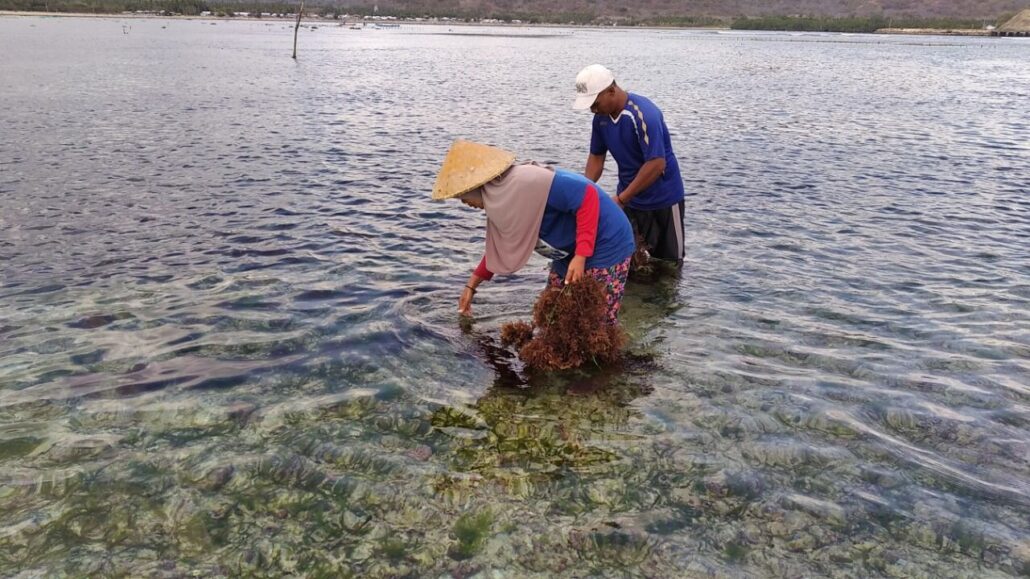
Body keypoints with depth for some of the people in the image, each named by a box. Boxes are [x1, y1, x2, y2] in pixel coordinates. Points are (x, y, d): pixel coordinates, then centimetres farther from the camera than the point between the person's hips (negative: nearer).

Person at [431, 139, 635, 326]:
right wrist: (472, 285, 19)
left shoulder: (527, 182, -29)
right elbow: (500, 248, 16)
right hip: (570, 251, 9)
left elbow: (587, 195, -29)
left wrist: (580, 256, -30)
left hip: (605, 244, -9)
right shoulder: (498, 198, 2)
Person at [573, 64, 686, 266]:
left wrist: (620, 199, -28)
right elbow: (596, 156, 6)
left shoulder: (644, 114, -27)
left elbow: (656, 164, -31)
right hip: (628, 198, 6)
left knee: (667, 263, 7)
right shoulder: (601, 116, -4)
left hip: (662, 198, -6)